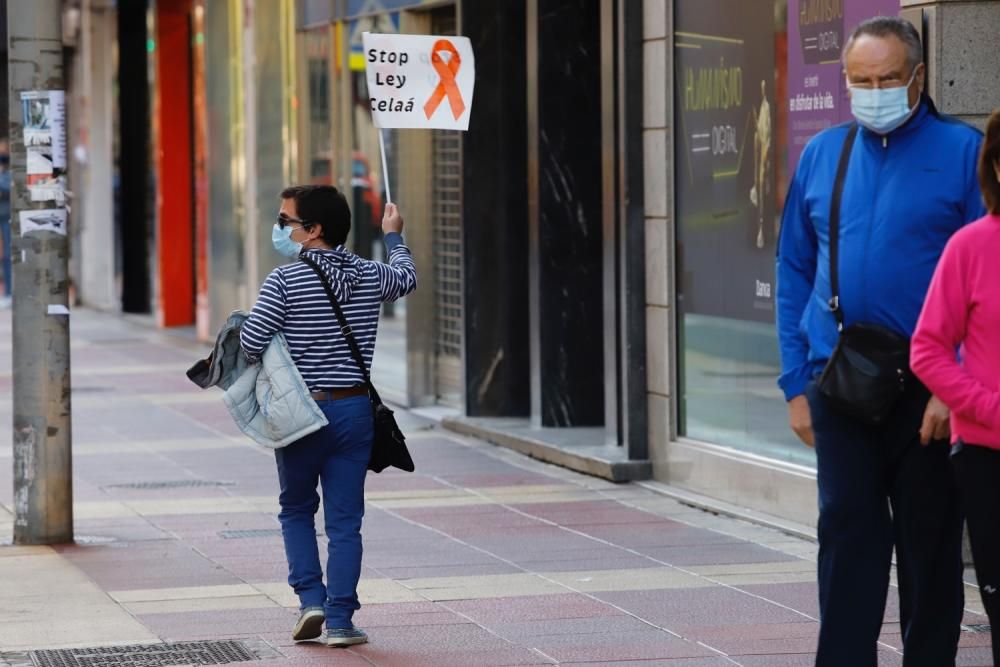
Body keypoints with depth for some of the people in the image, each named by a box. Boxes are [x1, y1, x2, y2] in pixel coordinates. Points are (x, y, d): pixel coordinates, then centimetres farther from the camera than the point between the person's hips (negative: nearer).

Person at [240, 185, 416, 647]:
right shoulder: (369, 277, 2)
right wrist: (393, 236, 43)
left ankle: (310, 596, 4)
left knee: (296, 509, 17)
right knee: (345, 521, 6)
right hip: (354, 410, 3)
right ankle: (339, 620, 4)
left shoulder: (286, 281, -13)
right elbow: (407, 278, 25)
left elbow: (250, 342, -17)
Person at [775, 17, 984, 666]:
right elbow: (794, 272, 13)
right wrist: (797, 384, 6)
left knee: (930, 542, 7)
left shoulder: (963, 151, -2)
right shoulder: (822, 155, 10)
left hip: (929, 391, -2)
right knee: (847, 534, 0)